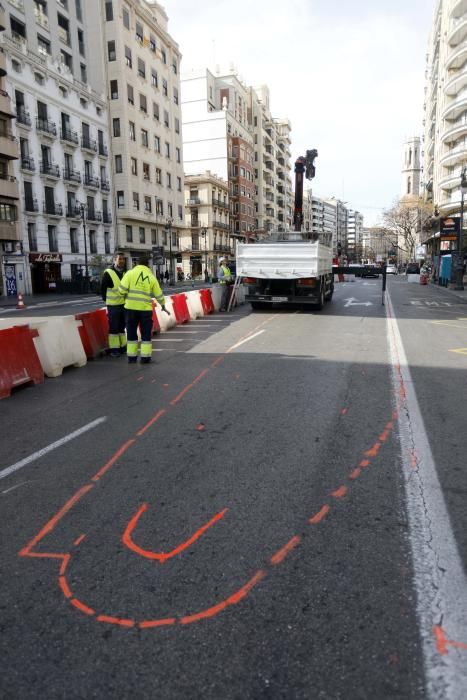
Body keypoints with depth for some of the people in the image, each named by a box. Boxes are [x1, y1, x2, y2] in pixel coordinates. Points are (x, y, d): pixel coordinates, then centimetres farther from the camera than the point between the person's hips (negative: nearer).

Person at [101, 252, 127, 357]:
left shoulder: (125, 273, 9)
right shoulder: (108, 273, -10)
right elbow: (102, 288, -4)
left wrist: (126, 299, 7)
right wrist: (107, 300, -1)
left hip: (124, 305, 6)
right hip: (113, 306, -6)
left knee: (122, 327, 14)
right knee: (113, 328, -1)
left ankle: (123, 347, 23)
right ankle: (114, 349, 6)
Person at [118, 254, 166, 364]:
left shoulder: (130, 273, -2)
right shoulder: (151, 277, 3)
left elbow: (122, 289, -11)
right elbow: (158, 294, 9)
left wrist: (126, 296, 11)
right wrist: (163, 304, 26)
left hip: (131, 307, 0)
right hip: (145, 308, 0)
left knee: (131, 332, 12)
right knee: (146, 333, 10)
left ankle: (131, 356, 13)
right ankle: (145, 357, 8)